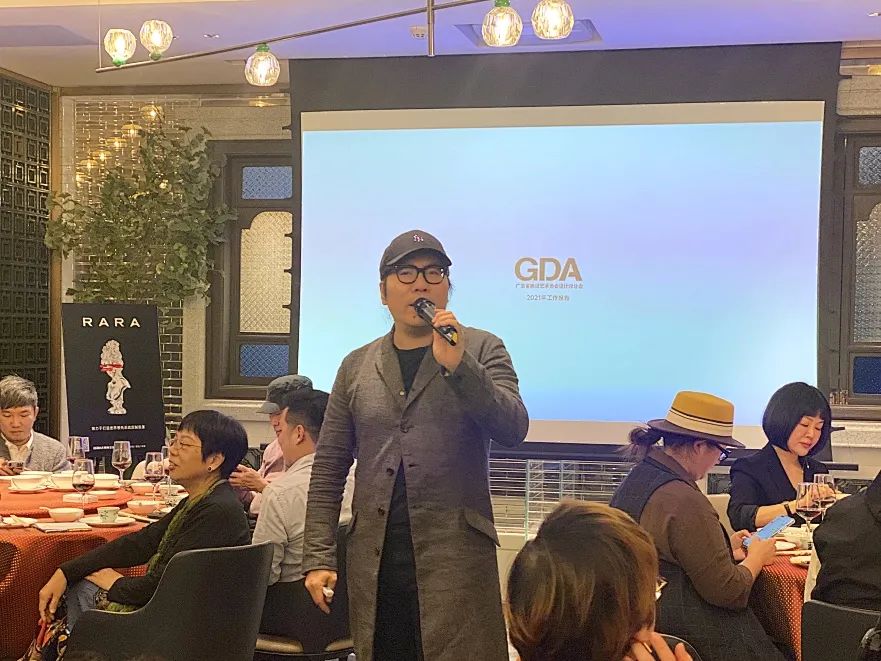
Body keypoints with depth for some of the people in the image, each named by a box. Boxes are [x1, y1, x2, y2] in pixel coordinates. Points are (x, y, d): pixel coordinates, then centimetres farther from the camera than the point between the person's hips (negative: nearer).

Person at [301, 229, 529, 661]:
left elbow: (513, 430, -9)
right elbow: (328, 468, 10)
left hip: (456, 557, -2)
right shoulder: (357, 366, 11)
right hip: (375, 561, 3)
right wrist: (317, 557, 3)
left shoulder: (481, 350, 5)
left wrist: (458, 364, -21)